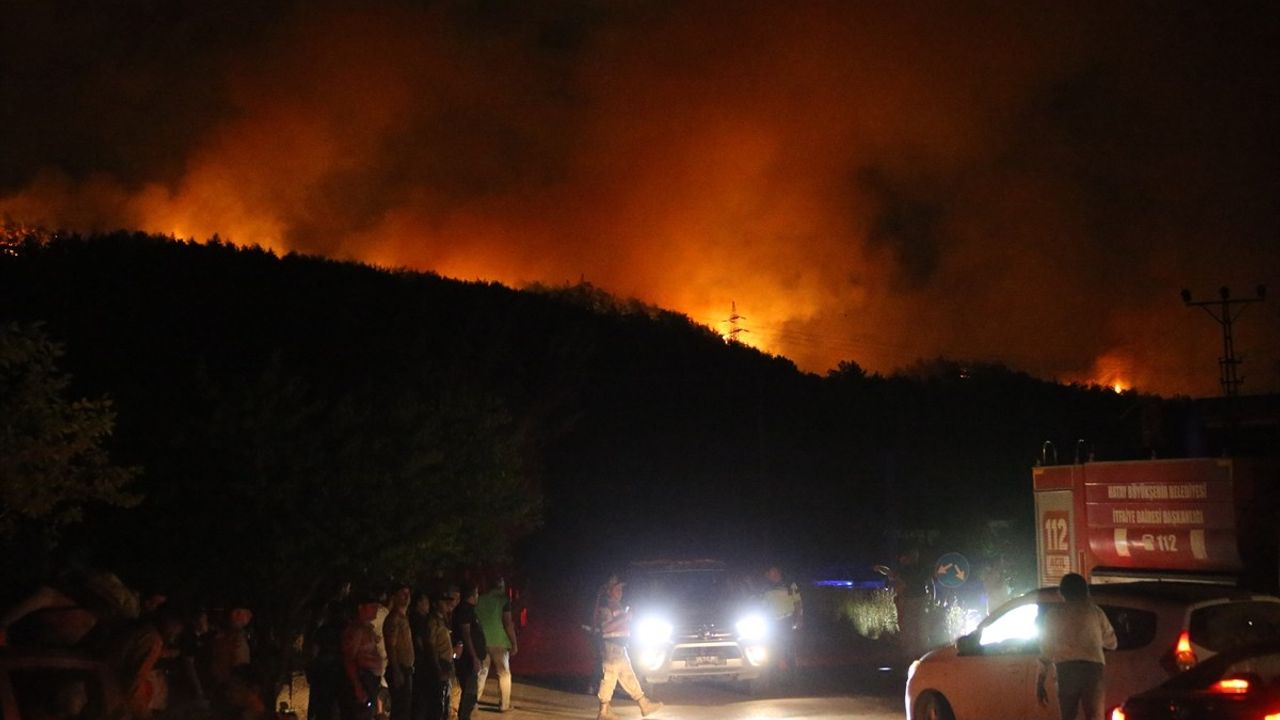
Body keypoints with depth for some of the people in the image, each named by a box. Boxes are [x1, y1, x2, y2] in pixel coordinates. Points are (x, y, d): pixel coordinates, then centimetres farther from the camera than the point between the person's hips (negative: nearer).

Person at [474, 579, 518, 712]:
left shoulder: (480, 600, 6)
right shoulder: (503, 600, -7)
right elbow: (507, 623, -12)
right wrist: (514, 643, -6)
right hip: (499, 642, -4)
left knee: (481, 672, 13)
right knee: (504, 673, 7)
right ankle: (504, 704, 8)